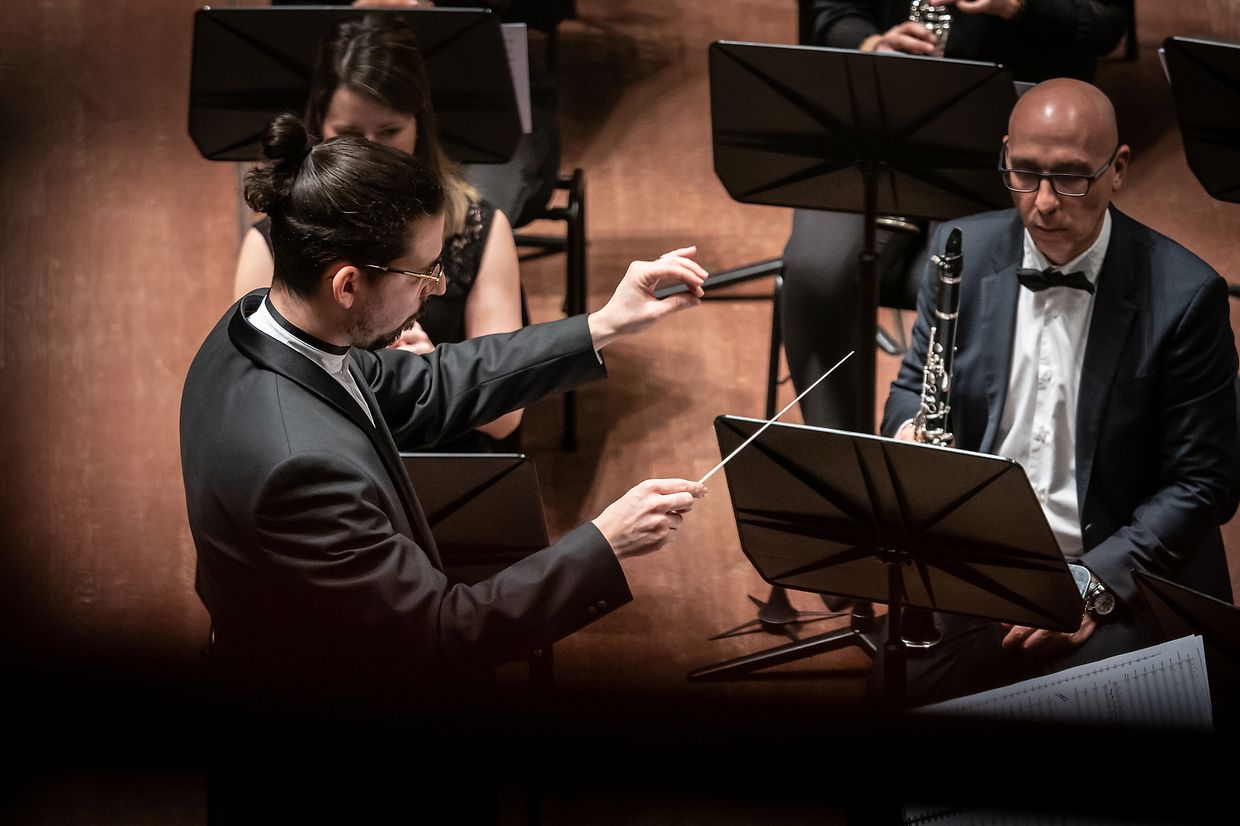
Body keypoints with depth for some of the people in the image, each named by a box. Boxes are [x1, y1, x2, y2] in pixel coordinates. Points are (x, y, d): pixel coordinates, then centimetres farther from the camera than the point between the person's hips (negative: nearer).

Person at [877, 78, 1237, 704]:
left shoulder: (1183, 294, -9)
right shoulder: (963, 251, 2)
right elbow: (913, 388, 14)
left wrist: (1094, 585, -18)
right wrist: (909, 429, -11)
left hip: (1119, 584, -3)